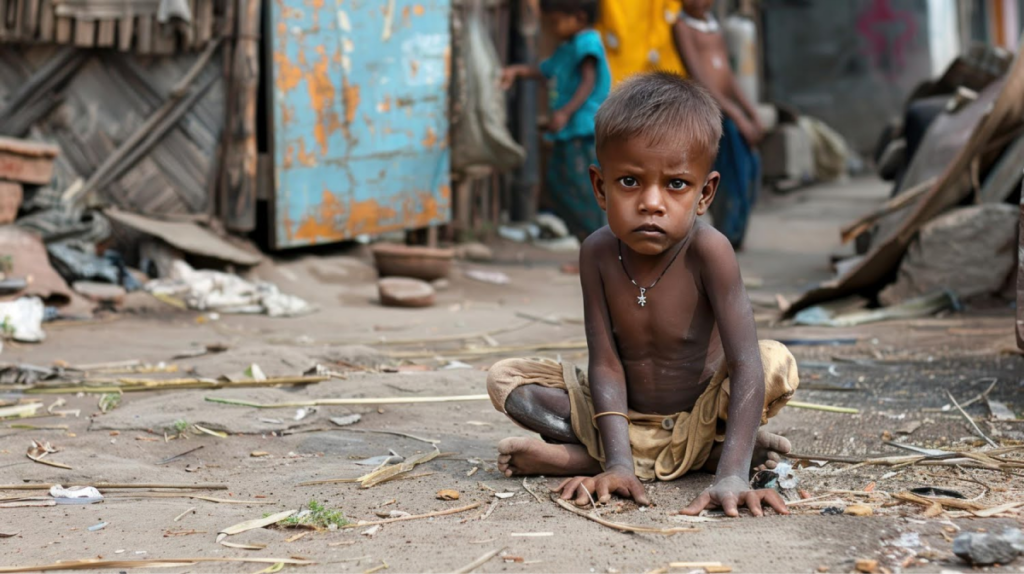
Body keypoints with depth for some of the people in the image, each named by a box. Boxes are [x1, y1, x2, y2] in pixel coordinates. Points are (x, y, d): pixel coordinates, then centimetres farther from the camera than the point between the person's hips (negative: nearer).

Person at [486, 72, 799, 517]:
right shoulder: (599, 254, -13)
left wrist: (731, 477, -43)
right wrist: (619, 464, -31)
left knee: (776, 364, -29)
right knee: (504, 379, -13)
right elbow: (605, 364, -17)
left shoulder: (707, 251, -24)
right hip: (623, 415, 4)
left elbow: (745, 364, -31)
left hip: (700, 412, -3)